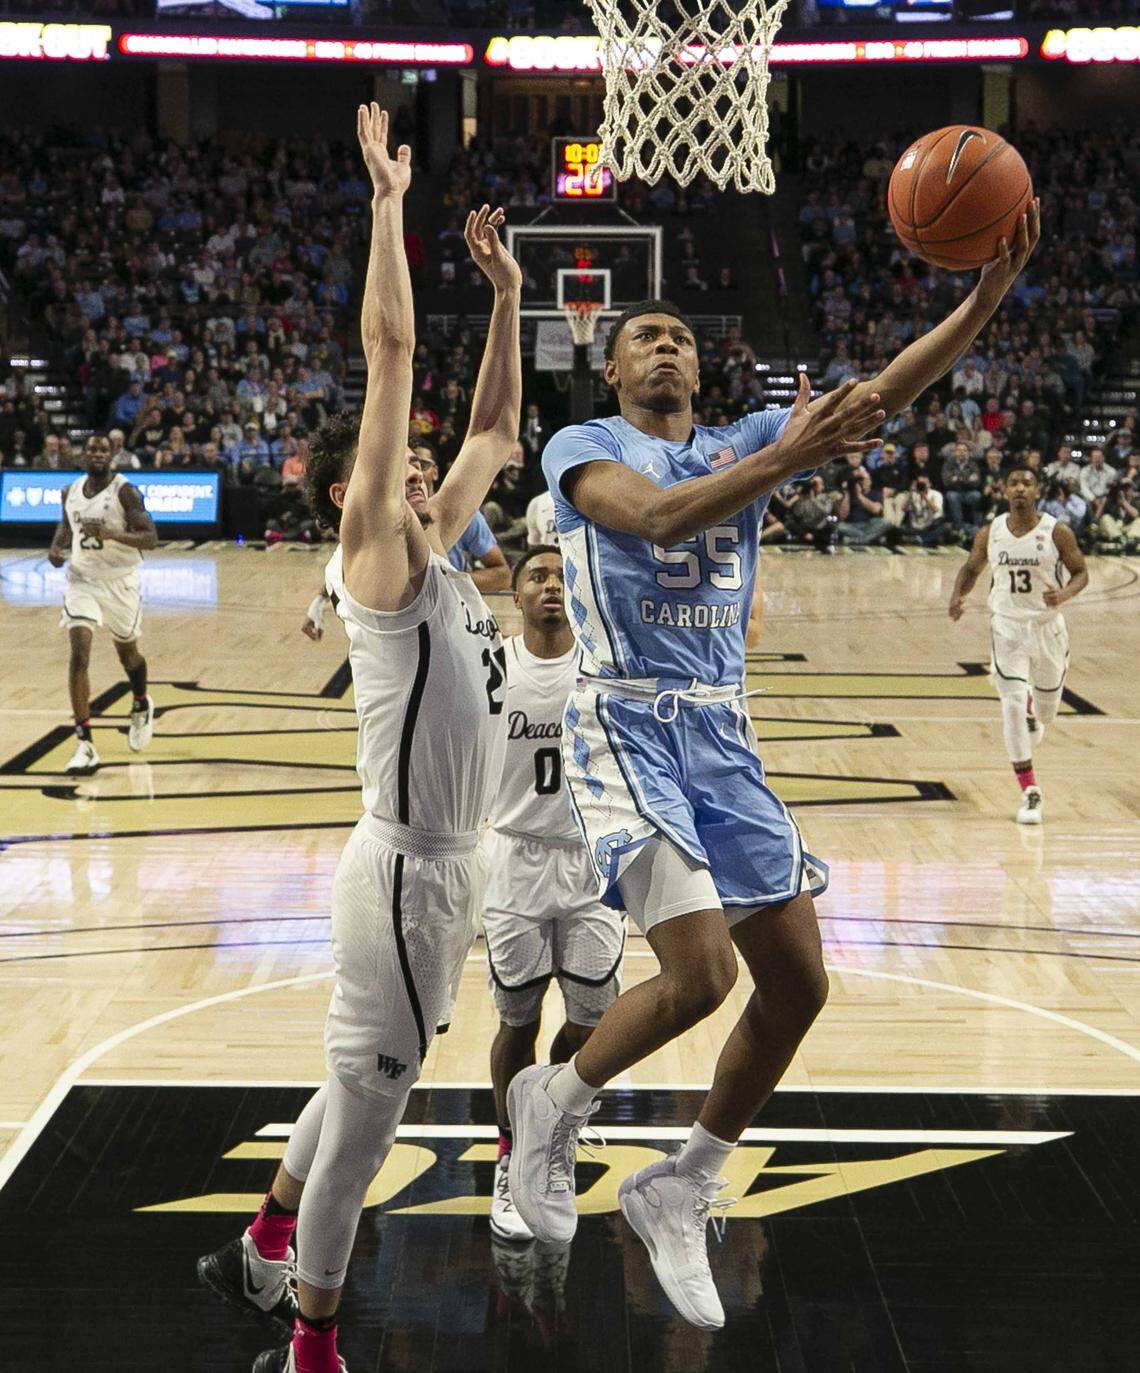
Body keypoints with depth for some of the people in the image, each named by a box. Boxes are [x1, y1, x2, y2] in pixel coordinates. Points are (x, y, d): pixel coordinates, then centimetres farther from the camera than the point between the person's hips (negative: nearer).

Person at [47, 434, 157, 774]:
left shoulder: (124, 491, -15)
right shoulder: (71, 491, 0)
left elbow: (150, 538, -20)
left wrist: (111, 533, -35)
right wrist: (56, 546, -2)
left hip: (120, 581, -2)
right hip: (82, 579, 2)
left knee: (127, 653, 17)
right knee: (78, 652, -16)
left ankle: (141, 705, 52)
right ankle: (85, 745, -18)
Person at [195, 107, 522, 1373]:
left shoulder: (433, 551, 11)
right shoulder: (375, 553, -12)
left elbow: (495, 430, 22)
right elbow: (390, 345, -17)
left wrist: (506, 296, 15)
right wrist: (388, 201, -12)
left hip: (445, 861, 9)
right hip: (409, 864, -9)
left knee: (366, 1081, 20)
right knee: (368, 1094, -1)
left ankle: (262, 1254, 37)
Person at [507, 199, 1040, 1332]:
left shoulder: (744, 441, 15)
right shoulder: (583, 447, 2)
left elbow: (885, 391, 1)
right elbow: (660, 515, -21)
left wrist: (989, 294, -12)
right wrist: (787, 461, -33)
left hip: (723, 736, 6)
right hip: (626, 728, -6)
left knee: (798, 982, 4)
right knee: (699, 972, -21)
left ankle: (678, 1191, 21)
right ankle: (555, 1101, 9)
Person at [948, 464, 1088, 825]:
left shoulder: (1057, 532, -10)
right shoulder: (989, 534, -4)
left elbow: (1081, 572, -3)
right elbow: (971, 568, 11)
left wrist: (1063, 594, -25)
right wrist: (957, 596, -9)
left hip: (1047, 625, 0)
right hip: (1007, 627, 0)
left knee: (1047, 707, 15)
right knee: (1012, 706, -13)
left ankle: (1033, 715, 57)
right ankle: (1030, 793, -7)